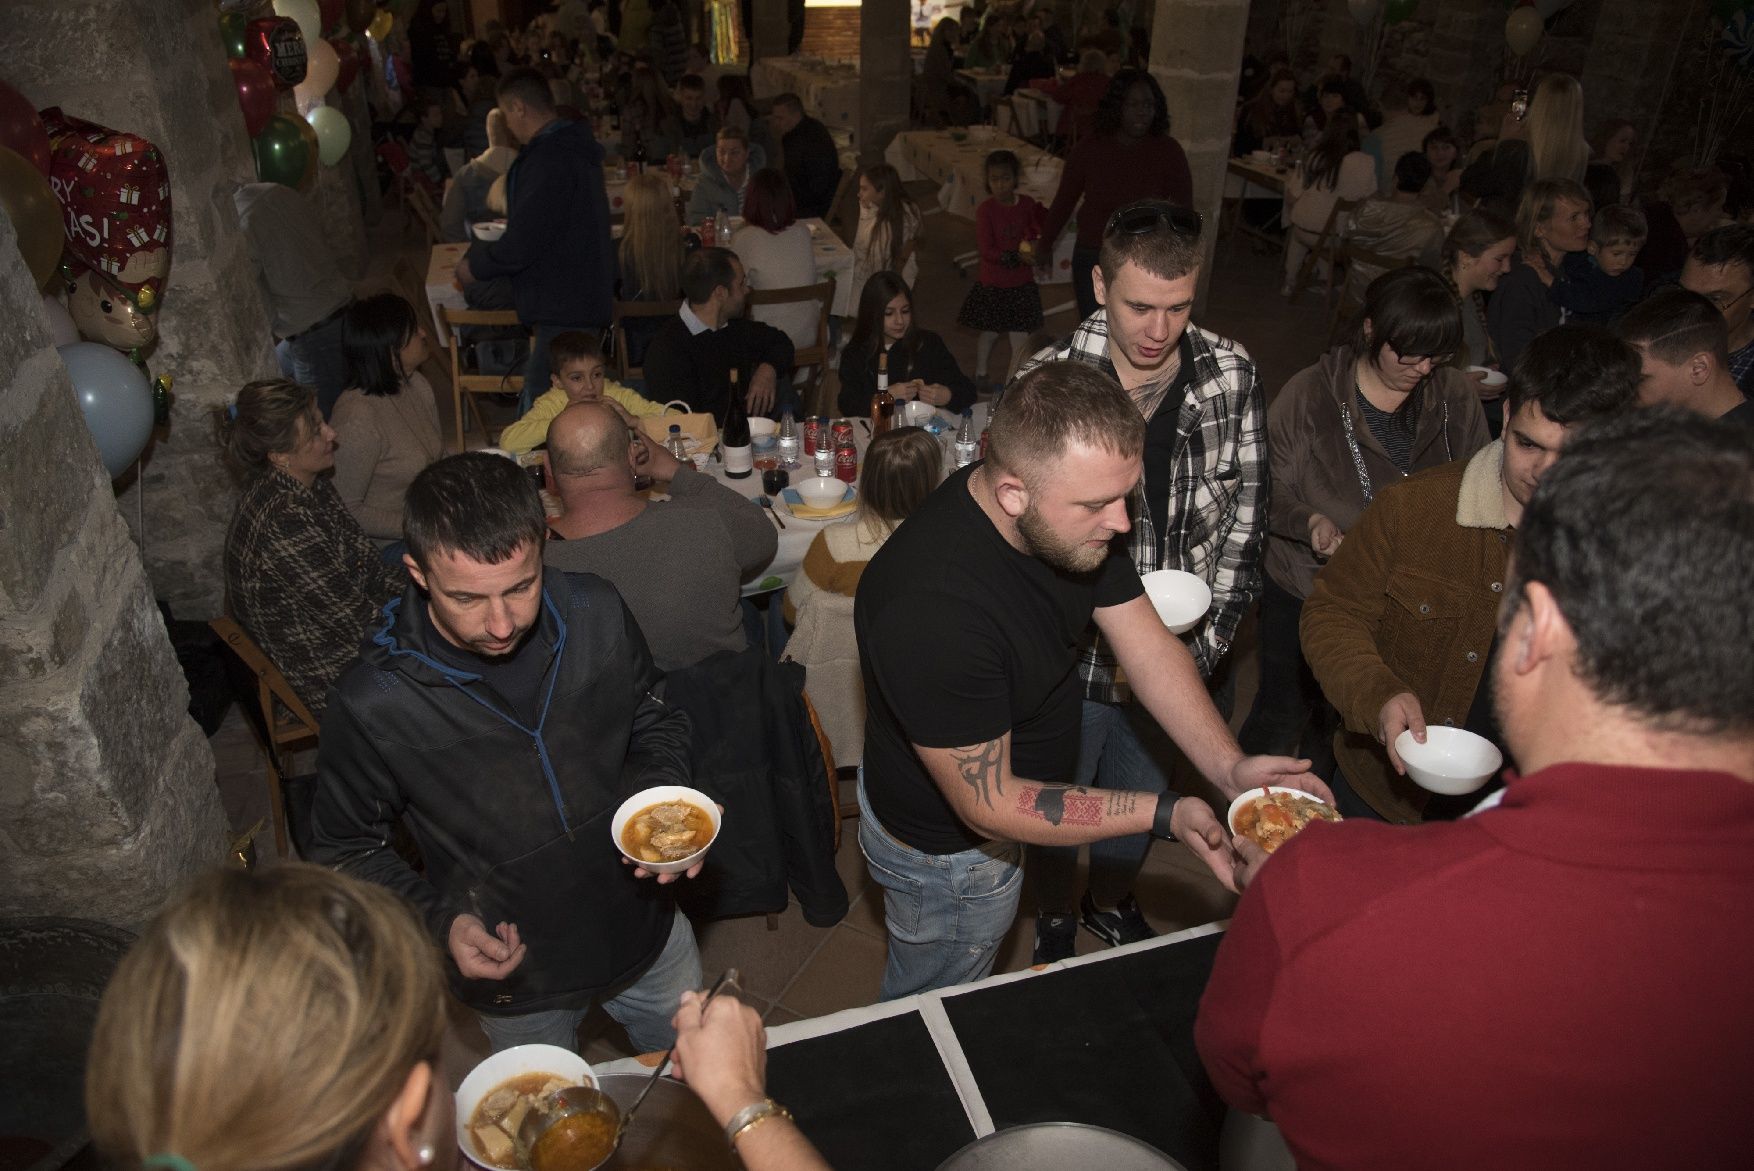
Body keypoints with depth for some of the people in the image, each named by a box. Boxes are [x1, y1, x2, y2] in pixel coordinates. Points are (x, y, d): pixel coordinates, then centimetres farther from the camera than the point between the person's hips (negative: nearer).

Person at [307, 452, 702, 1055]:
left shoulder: (595, 613, -20)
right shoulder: (372, 705, -27)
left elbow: (655, 719, -1)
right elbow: (347, 851, -10)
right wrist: (440, 922, -24)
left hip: (646, 930, 3)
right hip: (514, 980, -2)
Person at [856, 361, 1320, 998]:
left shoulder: (1074, 517, -16)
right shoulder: (931, 607, -41)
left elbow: (1146, 641, -9)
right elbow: (989, 807, -32)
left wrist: (1230, 767, -21)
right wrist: (1167, 814, -34)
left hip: (1005, 795, 8)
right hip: (946, 849, -7)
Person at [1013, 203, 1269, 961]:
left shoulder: (1230, 373, -7)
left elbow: (1245, 513, -2)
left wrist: (1205, 640, -10)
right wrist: (1113, 633, -23)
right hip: (1078, 650, -3)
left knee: (1139, 799, 26)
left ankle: (1113, 904, 57)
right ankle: (1055, 920, 50)